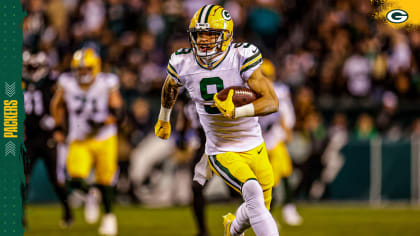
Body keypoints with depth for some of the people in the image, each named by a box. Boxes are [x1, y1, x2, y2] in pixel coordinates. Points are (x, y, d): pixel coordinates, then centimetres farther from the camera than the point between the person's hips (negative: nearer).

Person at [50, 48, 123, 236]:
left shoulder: (107, 83, -12)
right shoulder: (67, 83, -7)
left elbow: (117, 111, -11)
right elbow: (57, 105, 11)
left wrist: (102, 122, -28)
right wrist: (58, 127, 11)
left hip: (105, 140, -1)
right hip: (79, 141, 1)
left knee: (105, 181, 6)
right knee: (76, 180, -17)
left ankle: (109, 215, 30)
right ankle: (89, 196, 16)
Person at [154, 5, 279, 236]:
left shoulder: (242, 58, -19)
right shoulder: (183, 64, -10)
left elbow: (272, 102, -24)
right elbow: (170, 87, 16)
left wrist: (237, 112, -40)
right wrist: (164, 117, 32)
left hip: (254, 147, 1)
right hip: (222, 152, -1)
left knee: (258, 209, 15)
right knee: (253, 191, -28)